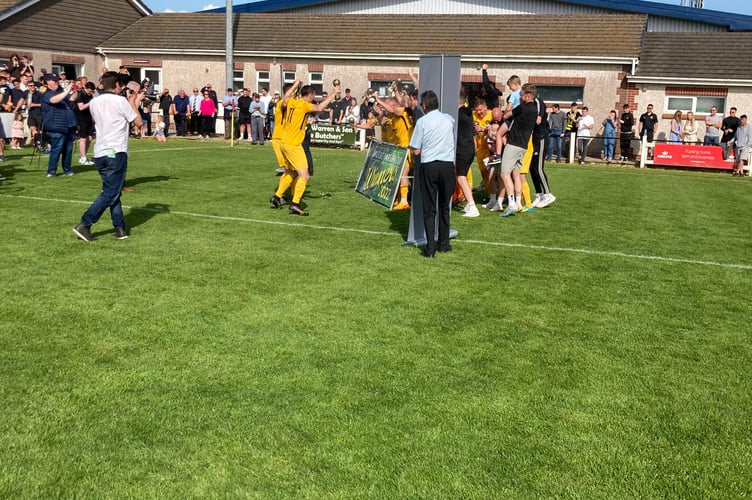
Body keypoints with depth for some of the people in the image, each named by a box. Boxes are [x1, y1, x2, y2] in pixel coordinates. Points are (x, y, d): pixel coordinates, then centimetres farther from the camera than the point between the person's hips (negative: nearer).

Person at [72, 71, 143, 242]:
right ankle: (84, 224, -10)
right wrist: (133, 104, 14)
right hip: (116, 153, -7)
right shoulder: (120, 101, -8)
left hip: (99, 154, 7)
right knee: (110, 193, -3)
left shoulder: (94, 102, 11)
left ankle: (120, 228, 12)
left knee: (112, 190, 15)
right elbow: (138, 122, -1)